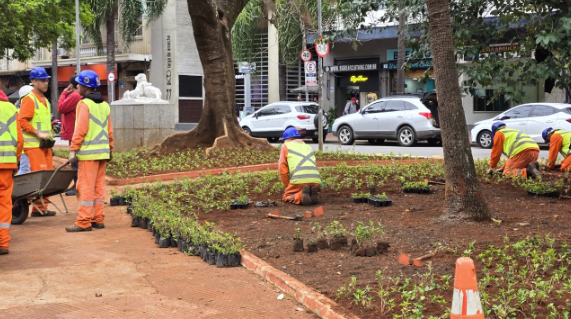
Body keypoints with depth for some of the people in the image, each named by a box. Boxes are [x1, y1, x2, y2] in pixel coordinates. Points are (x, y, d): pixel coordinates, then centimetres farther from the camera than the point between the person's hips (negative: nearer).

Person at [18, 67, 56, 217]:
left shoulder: (45, 100, 19)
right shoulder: (29, 99, -9)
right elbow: (22, 120, -17)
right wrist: (38, 133, -19)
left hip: (44, 144, 9)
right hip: (33, 144, -9)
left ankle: (43, 207, 13)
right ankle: (39, 208, -6)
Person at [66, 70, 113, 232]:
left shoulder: (84, 104, -10)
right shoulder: (104, 105, 13)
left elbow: (80, 130, -16)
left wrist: (73, 150, -12)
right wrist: (110, 150, 19)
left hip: (89, 152, -8)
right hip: (103, 152, 8)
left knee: (86, 187, -5)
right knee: (99, 186, 12)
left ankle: (83, 222, -5)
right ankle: (98, 219, 15)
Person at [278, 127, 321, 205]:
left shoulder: (286, 146, 17)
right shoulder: (308, 147, 31)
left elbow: (282, 168, 10)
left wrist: (287, 186, 19)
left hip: (299, 179, -5)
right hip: (316, 180, 5)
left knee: (287, 197, 17)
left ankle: (301, 196, -14)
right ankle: (312, 193, -5)